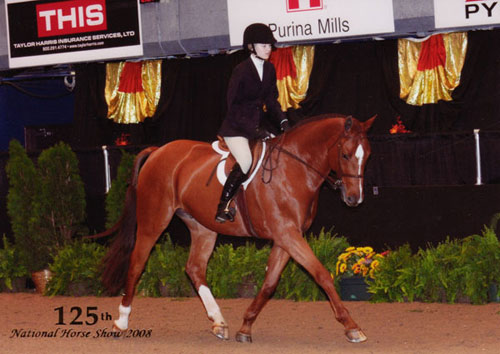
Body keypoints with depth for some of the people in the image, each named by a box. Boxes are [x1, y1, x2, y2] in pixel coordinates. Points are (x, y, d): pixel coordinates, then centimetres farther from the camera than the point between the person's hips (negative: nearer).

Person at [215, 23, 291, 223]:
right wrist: (254, 130, -20)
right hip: (235, 128, -8)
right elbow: (233, 107, -14)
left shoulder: (269, 69, 8)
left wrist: (283, 121, -4)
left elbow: (271, 100, 13)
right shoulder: (241, 71, -14)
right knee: (245, 161, -27)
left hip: (256, 125, 8)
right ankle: (223, 208, -20)